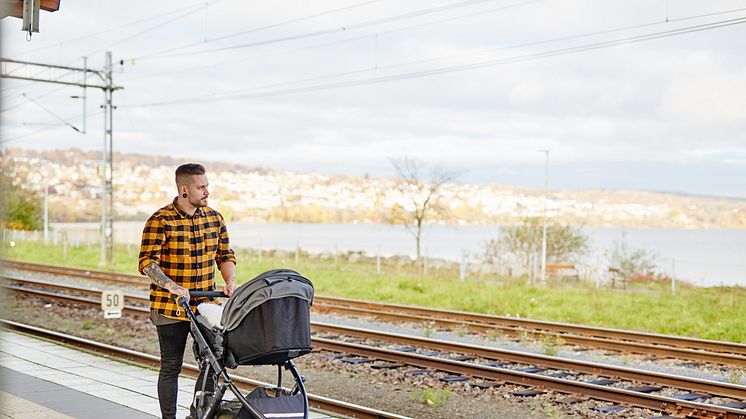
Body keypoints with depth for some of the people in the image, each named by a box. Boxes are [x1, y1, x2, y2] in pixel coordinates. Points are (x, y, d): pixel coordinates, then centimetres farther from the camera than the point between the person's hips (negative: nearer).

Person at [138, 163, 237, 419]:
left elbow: (225, 255, 13)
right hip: (170, 308, -5)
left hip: (206, 305, 5)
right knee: (171, 367, 5)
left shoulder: (214, 218, 6)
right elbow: (147, 263, -18)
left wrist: (230, 282, -5)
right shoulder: (160, 221, -11)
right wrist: (172, 286, -32)